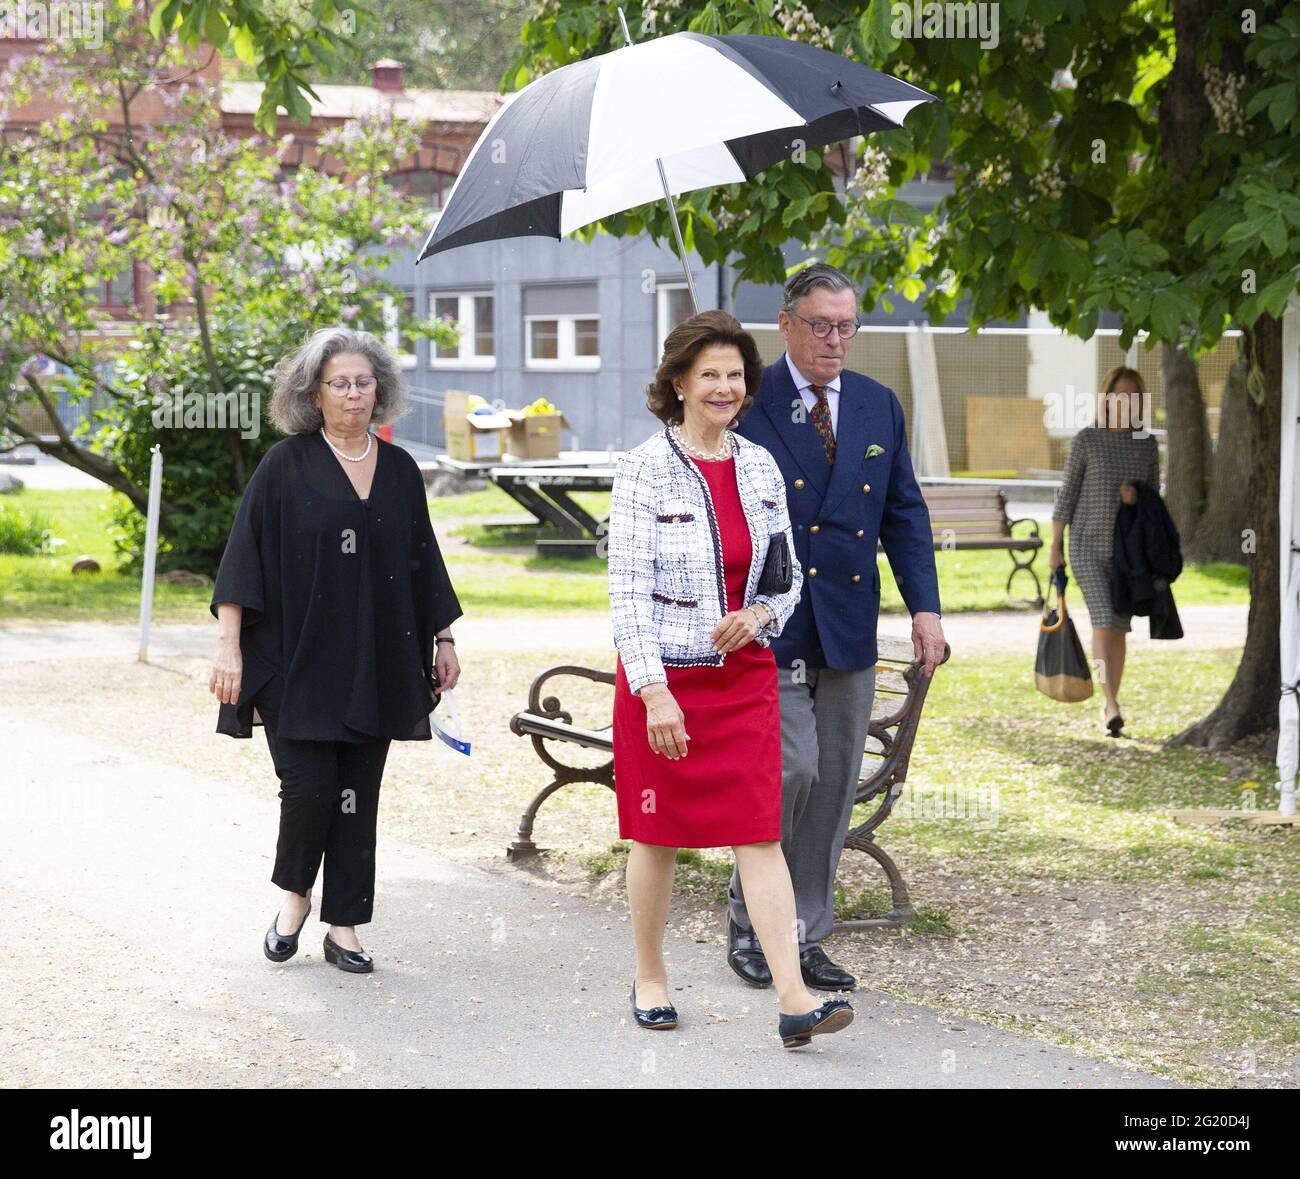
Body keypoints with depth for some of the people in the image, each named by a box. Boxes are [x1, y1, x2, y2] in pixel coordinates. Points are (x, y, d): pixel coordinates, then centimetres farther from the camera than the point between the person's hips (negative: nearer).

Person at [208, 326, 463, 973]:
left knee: (358, 796, 5)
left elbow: (422, 559, 16)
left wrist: (442, 639, 13)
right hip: (297, 657, -4)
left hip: (375, 663, 4)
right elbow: (244, 553, -6)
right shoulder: (285, 465, -3)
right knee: (309, 787, -9)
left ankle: (343, 927, 13)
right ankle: (294, 894, 18)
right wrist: (228, 642, -12)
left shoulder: (399, 470, 8)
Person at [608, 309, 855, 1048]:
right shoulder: (645, 469, -8)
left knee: (761, 834, -4)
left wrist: (761, 614, -8)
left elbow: (789, 573, 14)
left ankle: (793, 998, -10)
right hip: (665, 678, -3)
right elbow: (628, 589, -13)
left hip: (745, 676, 4)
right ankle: (651, 979, 26)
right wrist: (653, 692, -20)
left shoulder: (760, 467, 7)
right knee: (658, 835, 9)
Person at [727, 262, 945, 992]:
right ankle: (750, 919, 7)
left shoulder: (879, 407, 9)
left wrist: (924, 605, 0)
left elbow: (905, 513, 12)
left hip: (850, 629, 5)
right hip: (769, 628, -5)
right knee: (791, 768, -13)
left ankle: (805, 939, 18)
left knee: (834, 786, 8)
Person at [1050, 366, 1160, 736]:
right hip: (1089, 546, -4)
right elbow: (1067, 495, -1)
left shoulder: (1147, 443, 5)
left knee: (1119, 627, 7)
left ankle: (1108, 704, 18)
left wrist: (1137, 497, -12)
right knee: (1103, 621, -16)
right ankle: (1112, 705, -19)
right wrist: (1055, 548, -2)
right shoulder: (1086, 440, -5)